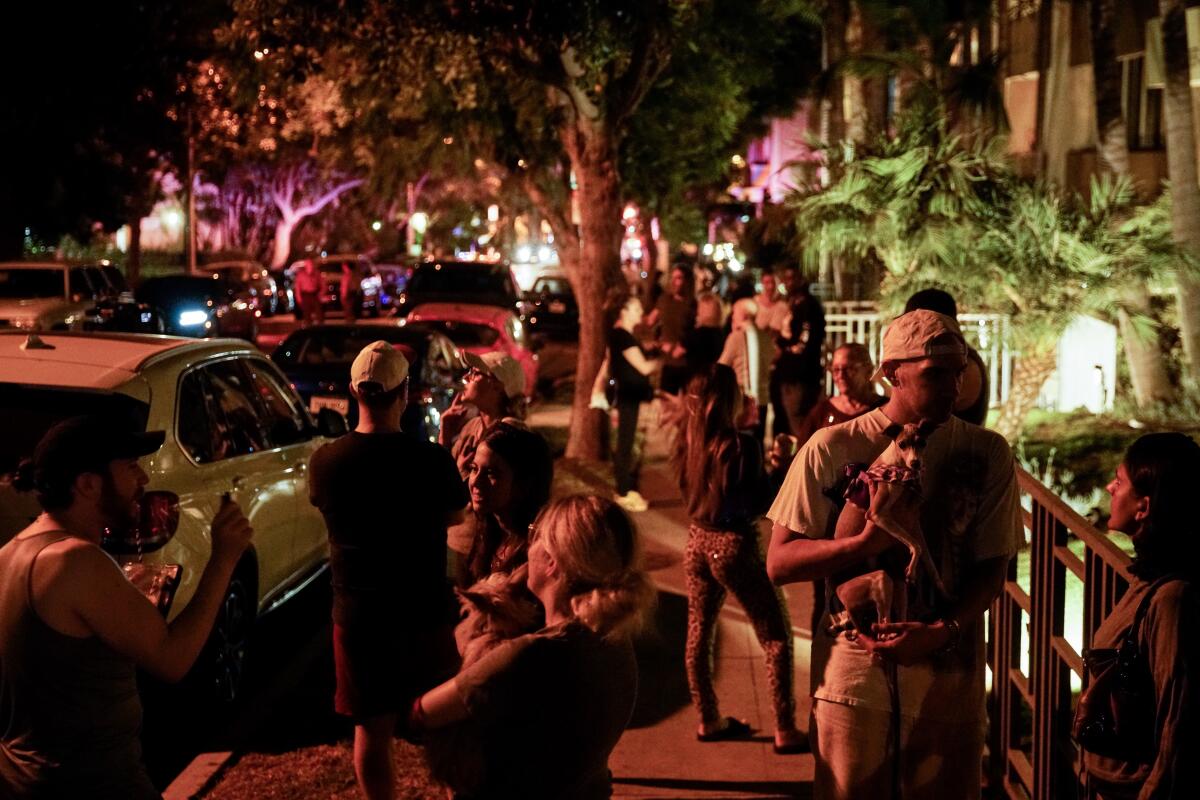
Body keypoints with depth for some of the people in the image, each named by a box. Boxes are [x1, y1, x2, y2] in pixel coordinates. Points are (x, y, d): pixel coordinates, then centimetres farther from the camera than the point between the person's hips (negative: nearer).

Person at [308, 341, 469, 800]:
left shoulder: (325, 462, -11)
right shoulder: (432, 460, -18)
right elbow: (455, 515, 2)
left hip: (357, 618, 1)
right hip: (425, 615, -1)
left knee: (371, 728, 14)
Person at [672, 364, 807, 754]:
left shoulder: (687, 441, -2)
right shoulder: (742, 446, -20)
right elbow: (760, 505, -16)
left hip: (698, 541, 7)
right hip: (735, 545, -7)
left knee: (699, 633, 17)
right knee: (777, 638, 5)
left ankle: (709, 720, 27)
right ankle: (786, 731, 5)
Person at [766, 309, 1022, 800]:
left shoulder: (987, 454, 0)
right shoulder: (834, 448, -5)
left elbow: (992, 569, 2)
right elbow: (779, 563, -6)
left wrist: (942, 632, -16)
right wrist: (867, 542, -21)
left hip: (949, 673, 1)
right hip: (854, 672, -1)